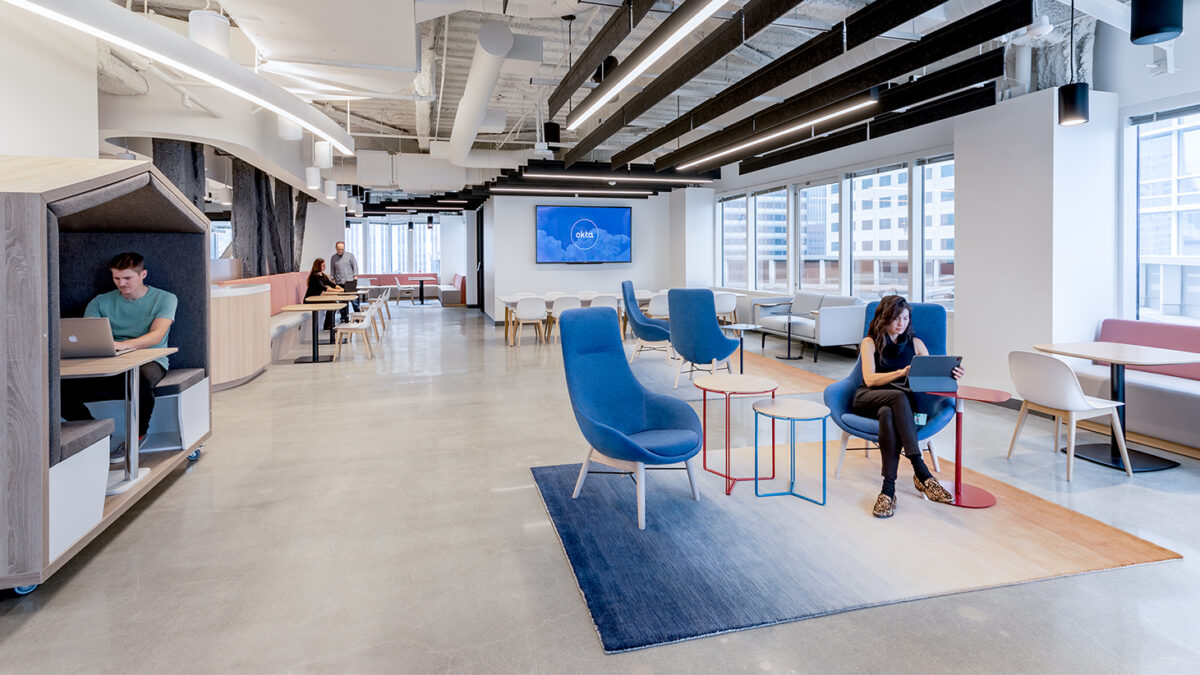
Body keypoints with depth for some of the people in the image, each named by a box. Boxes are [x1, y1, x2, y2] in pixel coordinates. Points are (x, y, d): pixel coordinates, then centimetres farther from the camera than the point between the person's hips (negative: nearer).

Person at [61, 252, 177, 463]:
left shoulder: (164, 299, 5)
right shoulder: (101, 302, 17)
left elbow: (157, 334, -12)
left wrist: (124, 345, -32)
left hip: (149, 361, -4)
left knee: (141, 379, -40)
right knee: (62, 389, -22)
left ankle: (137, 435, -14)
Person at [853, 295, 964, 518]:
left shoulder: (915, 343, 18)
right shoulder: (870, 342, 7)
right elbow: (869, 379, -7)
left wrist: (950, 375, -15)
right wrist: (901, 372, -23)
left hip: (901, 401, 2)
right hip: (868, 400, -2)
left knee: (888, 414, -38)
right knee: (899, 397, -38)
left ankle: (889, 488, -44)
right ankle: (922, 472, -43)